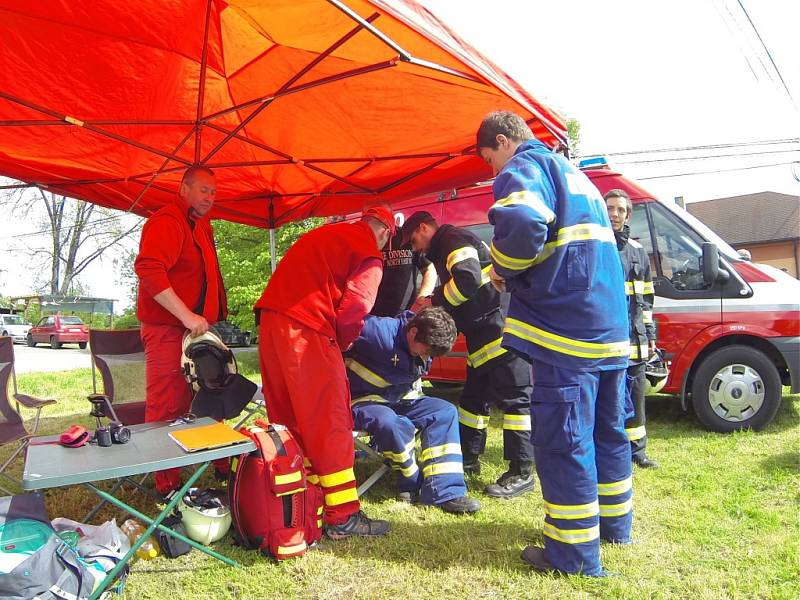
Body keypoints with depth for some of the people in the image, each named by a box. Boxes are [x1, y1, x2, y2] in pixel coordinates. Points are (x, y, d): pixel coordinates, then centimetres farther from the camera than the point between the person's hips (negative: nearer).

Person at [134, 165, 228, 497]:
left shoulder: (202, 224, 17)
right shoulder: (167, 221, -14)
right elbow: (148, 269, -28)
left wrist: (214, 315, 14)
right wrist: (188, 316, -28)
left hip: (195, 329, 10)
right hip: (167, 330, -9)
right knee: (167, 410, -2)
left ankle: (222, 467, 25)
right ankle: (167, 486, 8)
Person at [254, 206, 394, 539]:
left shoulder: (327, 233, 23)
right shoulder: (370, 255, 0)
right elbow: (354, 307, -12)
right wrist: (341, 343, 7)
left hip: (270, 321, 8)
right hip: (305, 331, -8)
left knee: (288, 419, 15)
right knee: (330, 424, -1)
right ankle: (343, 516, 4)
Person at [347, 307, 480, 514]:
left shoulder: (423, 346, 0)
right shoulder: (381, 331, -26)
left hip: (398, 400, 8)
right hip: (363, 401, -8)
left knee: (445, 411, -8)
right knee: (393, 425, -38)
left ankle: (445, 491, -13)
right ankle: (414, 486, -9)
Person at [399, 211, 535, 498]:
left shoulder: (454, 239, -7)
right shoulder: (443, 250, 25)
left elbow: (468, 280, -24)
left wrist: (434, 300, -10)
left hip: (501, 329, -11)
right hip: (485, 334, 11)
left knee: (513, 397, -8)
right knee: (473, 396, 15)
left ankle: (521, 473, -4)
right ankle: (468, 458, 26)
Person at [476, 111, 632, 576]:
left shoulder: (525, 168, -5)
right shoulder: (574, 174, 24)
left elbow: (522, 224, -28)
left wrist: (504, 270, -8)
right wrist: (514, 272, 19)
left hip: (566, 330, -10)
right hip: (611, 326, 10)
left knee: (563, 442, -2)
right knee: (608, 430, 19)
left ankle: (574, 555, 7)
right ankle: (615, 525, 34)